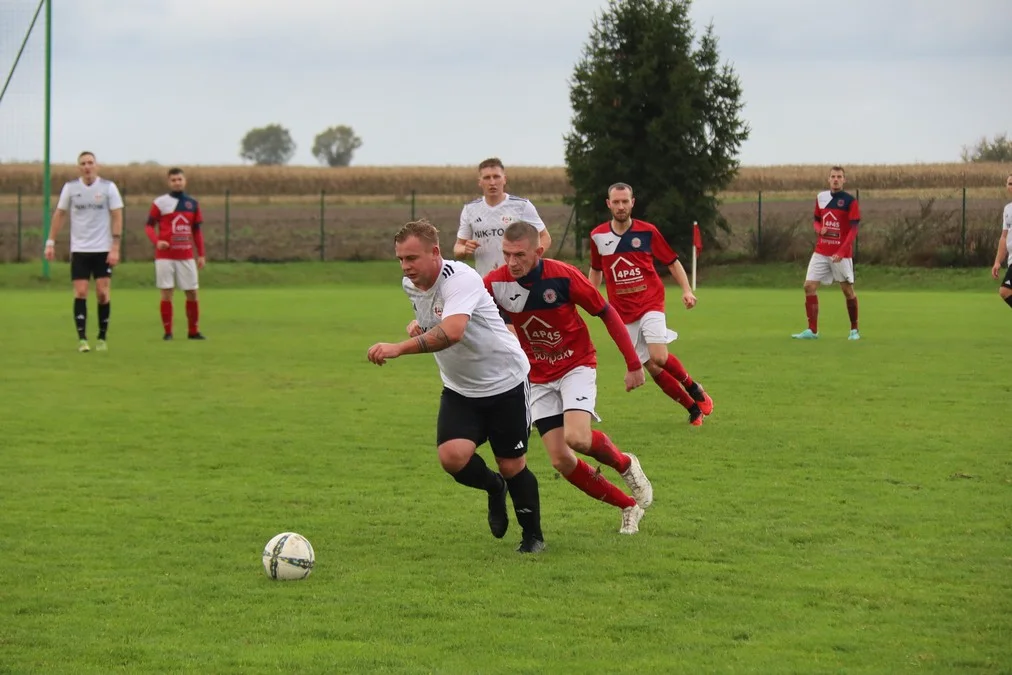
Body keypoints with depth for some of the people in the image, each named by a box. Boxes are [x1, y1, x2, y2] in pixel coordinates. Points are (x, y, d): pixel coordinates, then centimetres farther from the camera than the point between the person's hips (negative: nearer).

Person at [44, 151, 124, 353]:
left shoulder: (108, 187, -2)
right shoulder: (70, 188, 2)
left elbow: (117, 217, -3)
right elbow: (59, 214, 8)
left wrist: (115, 247, -10)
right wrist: (51, 242, 2)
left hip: (103, 249, -1)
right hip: (79, 249, 1)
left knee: (103, 293, -3)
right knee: (80, 293, -5)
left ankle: (102, 338, 10)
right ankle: (82, 339, -3)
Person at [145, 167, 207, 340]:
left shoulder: (193, 204, 10)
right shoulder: (159, 203, 0)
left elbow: (197, 230, 15)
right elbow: (149, 226, 0)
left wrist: (201, 255, 10)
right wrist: (157, 241, -19)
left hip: (186, 256, 3)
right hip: (165, 256, -3)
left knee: (192, 293, 3)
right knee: (166, 293, -4)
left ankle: (193, 331, 14)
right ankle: (167, 331, 3)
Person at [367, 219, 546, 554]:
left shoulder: (460, 278, -28)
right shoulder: (411, 285, -2)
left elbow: (452, 331, -46)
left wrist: (398, 348, -53)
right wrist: (417, 324, 1)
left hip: (505, 381, -6)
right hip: (460, 389, 6)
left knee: (512, 466, 2)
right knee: (452, 457, -17)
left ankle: (533, 536, 26)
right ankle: (493, 487, 16)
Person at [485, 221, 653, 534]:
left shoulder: (563, 276, -21)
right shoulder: (496, 283, -14)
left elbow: (607, 313, -10)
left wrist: (633, 363, -7)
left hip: (577, 365, -4)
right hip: (539, 377, 4)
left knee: (577, 438, -27)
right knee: (561, 461, -5)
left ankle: (626, 464, 6)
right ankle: (629, 505, 13)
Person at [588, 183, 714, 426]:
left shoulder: (647, 232, -4)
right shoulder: (598, 236, 3)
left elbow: (672, 262, 4)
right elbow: (596, 270, 20)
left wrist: (687, 290, -7)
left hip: (650, 304, -3)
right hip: (623, 313, 3)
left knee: (659, 358, -22)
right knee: (652, 368, -1)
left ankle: (694, 388, 5)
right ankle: (693, 408, 12)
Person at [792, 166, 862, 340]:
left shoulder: (850, 201, -8)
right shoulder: (821, 198, 8)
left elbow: (853, 229, -13)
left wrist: (841, 252, -23)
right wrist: (820, 229, -5)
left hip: (841, 254, -5)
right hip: (821, 252, 5)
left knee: (848, 290, 2)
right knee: (809, 286, -5)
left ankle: (854, 330, 17)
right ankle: (812, 331, -2)